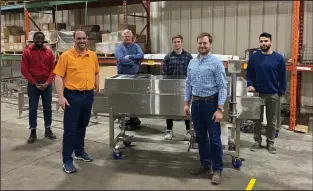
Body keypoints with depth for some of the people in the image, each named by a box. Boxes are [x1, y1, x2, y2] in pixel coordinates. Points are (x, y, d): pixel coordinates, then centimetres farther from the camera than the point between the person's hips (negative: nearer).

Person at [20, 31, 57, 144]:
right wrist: (35, 83, -10)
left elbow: (53, 69, 3)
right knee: (33, 108, 3)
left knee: (48, 108, 7)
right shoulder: (27, 52, -1)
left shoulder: (49, 52, 4)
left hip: (47, 84, 2)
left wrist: (47, 82, -10)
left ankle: (48, 130, 19)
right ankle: (33, 132, 9)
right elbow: (24, 70, -4)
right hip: (33, 84, -2)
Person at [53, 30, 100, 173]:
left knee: (82, 126, 18)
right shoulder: (66, 56, -8)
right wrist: (61, 97, -17)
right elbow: (58, 76, -10)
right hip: (72, 96, -5)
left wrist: (97, 89, 17)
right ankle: (67, 160, 7)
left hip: (88, 95, 5)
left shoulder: (93, 55, 7)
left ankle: (80, 151, 33)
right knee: (70, 129, -1)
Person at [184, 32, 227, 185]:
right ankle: (205, 164, 29)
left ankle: (218, 169, 11)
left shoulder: (216, 63, -10)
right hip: (196, 103, 6)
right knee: (200, 136, 14)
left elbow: (222, 87, -12)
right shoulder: (192, 63, 8)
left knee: (214, 138, 0)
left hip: (210, 103, -6)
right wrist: (187, 103, 9)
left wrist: (220, 109, -18)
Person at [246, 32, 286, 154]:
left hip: (273, 95, 0)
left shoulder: (278, 58, -4)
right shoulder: (254, 57, -1)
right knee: (257, 119, 10)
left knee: (272, 121, 10)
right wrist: (250, 85, -11)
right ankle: (257, 141, 24)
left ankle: (270, 143, 23)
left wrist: (281, 92, -6)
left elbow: (282, 77, -1)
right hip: (258, 94, 1)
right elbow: (249, 74, 5)